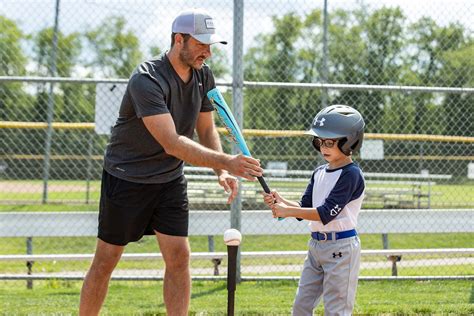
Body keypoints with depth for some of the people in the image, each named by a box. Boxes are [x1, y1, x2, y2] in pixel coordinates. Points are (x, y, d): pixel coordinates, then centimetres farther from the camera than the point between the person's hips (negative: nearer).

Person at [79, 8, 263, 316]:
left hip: (170, 179, 6)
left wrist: (222, 172, -11)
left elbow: (207, 130, 7)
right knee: (106, 261, 2)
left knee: (179, 257, -3)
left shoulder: (204, 76, -2)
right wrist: (225, 161, -43)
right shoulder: (147, 80, -27)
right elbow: (171, 143, -35)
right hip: (126, 178, -6)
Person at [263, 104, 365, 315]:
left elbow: (326, 214, -21)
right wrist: (281, 202, -10)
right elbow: (305, 207, 9)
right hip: (316, 245, 9)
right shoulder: (319, 173, 12)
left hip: (341, 247, -9)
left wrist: (288, 211, -22)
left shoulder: (351, 175, -14)